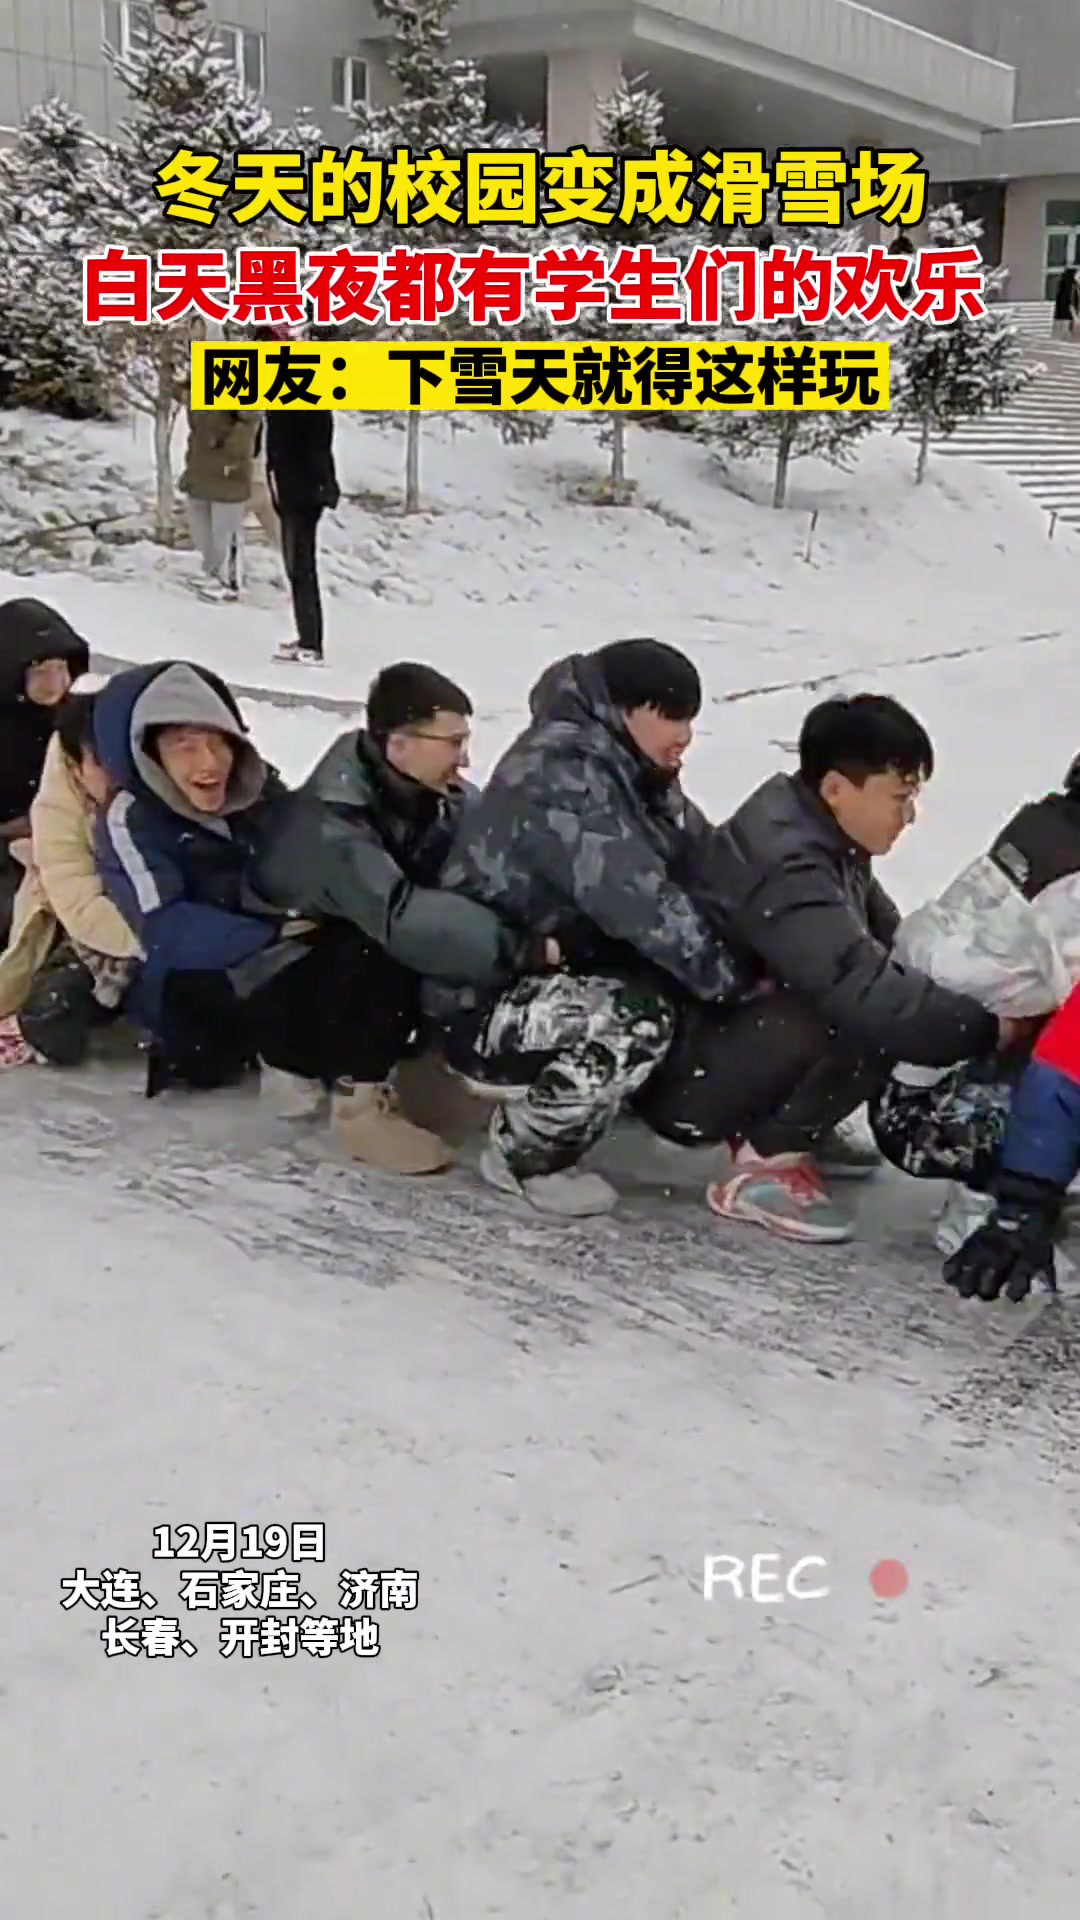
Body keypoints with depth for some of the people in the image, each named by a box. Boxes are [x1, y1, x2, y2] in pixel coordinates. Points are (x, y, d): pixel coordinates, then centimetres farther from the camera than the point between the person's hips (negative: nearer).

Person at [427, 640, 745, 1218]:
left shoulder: (632, 773, 6)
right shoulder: (561, 772, -24)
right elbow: (637, 901, -31)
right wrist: (734, 978, -26)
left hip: (565, 974, 10)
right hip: (484, 1005, -10)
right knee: (636, 1020, -32)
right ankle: (526, 1155, -10)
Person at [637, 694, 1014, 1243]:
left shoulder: (821, 835, 1)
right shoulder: (783, 865, -29)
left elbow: (890, 939, 6)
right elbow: (870, 990, -35)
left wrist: (969, 1006, -9)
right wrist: (987, 1028, -25)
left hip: (732, 1034, 10)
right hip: (683, 1080, -10)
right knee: (866, 1016, -28)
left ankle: (785, 1131, 11)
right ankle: (764, 1166, -11)